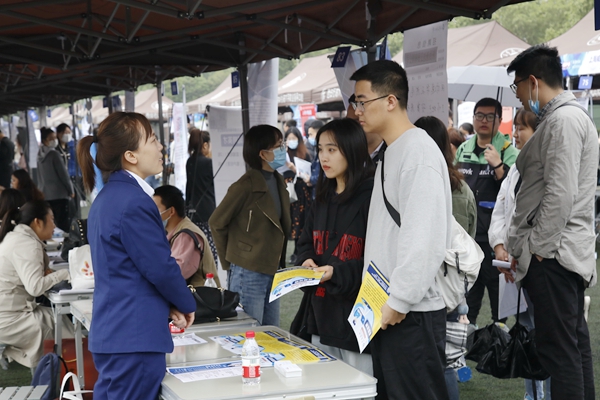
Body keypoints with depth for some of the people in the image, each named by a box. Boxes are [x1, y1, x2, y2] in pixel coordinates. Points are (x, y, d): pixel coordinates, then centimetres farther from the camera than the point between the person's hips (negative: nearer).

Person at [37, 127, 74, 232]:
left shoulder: (40, 155, 9)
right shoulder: (54, 154, -11)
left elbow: (39, 176, 15)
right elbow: (63, 174, -9)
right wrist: (71, 190, 2)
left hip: (45, 193, 7)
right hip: (59, 194, -7)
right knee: (63, 224, -8)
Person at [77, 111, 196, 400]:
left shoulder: (108, 196, 12)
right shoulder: (134, 202, -19)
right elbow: (161, 267, -16)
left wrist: (168, 306, 10)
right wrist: (186, 305, 2)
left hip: (111, 332, 10)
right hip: (136, 336, -10)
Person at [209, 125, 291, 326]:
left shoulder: (279, 182, 8)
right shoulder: (245, 186, -16)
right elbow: (217, 223, -10)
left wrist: (279, 262, 11)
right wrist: (229, 262, -3)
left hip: (272, 271, 8)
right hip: (248, 274, -8)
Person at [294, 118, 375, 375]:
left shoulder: (371, 197, -12)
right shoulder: (323, 197, 14)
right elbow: (306, 243, 20)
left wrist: (337, 273, -24)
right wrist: (307, 261, -2)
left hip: (356, 317, -8)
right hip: (322, 315, 8)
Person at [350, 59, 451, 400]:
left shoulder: (419, 151, -14)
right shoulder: (390, 152, 15)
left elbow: (427, 239, -22)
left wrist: (399, 301, -19)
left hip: (412, 314, -9)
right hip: (387, 310, 9)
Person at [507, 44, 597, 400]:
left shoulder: (563, 120, -14)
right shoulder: (569, 116, 18)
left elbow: (560, 195, -22)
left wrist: (535, 247, -14)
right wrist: (524, 245, 18)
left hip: (552, 254, -10)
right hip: (569, 251, 10)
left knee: (559, 349, -6)